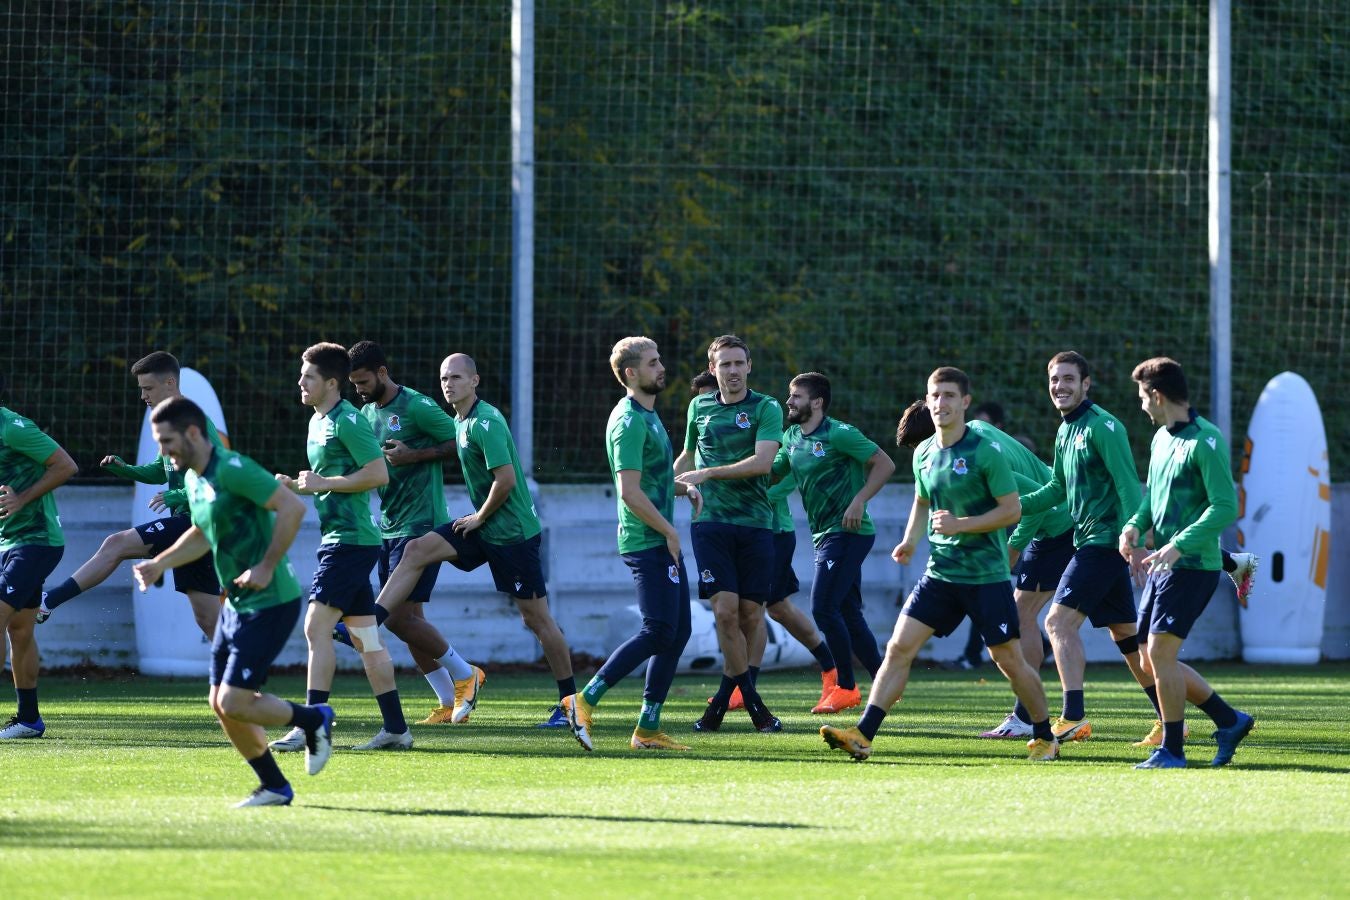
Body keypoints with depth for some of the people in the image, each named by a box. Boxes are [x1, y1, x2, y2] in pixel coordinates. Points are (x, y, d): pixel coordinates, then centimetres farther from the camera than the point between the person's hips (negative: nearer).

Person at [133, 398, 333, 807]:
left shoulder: (231, 470, -19)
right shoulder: (193, 479, 11)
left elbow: (293, 507, -23)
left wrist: (267, 566, -22)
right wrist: (159, 563, 14)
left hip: (269, 603, -10)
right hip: (236, 604, 10)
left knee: (234, 702, -13)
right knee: (221, 705, 7)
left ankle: (315, 720, 11)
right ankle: (274, 788, 19)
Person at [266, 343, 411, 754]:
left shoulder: (348, 421, -13)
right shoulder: (318, 421, 17)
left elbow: (378, 474, -18)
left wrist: (323, 483, -15)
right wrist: (297, 485, 9)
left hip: (349, 541, -10)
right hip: (338, 538, 10)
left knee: (317, 626, -13)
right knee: (365, 637, 10)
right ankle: (396, 728, 12)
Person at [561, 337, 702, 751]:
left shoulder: (648, 416, 17)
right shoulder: (629, 422, -15)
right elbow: (630, 492, -21)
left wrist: (684, 488, 11)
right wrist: (669, 532, -15)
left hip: (663, 542, 10)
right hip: (647, 542, -10)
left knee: (677, 631, 8)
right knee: (658, 632, -13)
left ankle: (648, 729, 11)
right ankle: (586, 700, -9)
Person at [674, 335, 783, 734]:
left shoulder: (766, 409, 0)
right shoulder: (699, 407, 11)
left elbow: (762, 461, -14)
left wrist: (707, 474, -14)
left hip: (756, 524, -1)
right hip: (711, 520, 1)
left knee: (751, 613, 0)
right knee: (726, 609, -12)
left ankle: (725, 694, 19)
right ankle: (751, 700, 0)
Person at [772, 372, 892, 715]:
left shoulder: (839, 434, -13)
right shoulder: (792, 437, 11)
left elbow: (885, 465, -12)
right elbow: (772, 473, 20)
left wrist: (859, 501, -20)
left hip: (847, 531, -9)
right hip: (824, 534, 9)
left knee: (824, 607, -13)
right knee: (848, 614, 10)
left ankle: (846, 687, -5)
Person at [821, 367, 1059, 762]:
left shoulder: (985, 452, -12)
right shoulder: (924, 453, 7)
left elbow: (1012, 510, -11)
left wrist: (961, 524, -19)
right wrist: (911, 540, 6)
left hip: (987, 576, -5)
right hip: (940, 572, 5)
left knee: (1009, 660, 1)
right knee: (899, 646, -7)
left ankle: (1045, 737, 21)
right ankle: (863, 735, -11)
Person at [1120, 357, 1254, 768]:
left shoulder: (1205, 441, -15)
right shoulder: (1161, 438, 13)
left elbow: (1225, 507, -21)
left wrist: (1180, 544, -27)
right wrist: (1135, 525, 3)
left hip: (1193, 567, -9)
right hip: (1162, 566, 9)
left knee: (1160, 652, -12)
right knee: (1151, 661, 9)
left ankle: (1172, 750, -2)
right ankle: (1230, 721, 20)